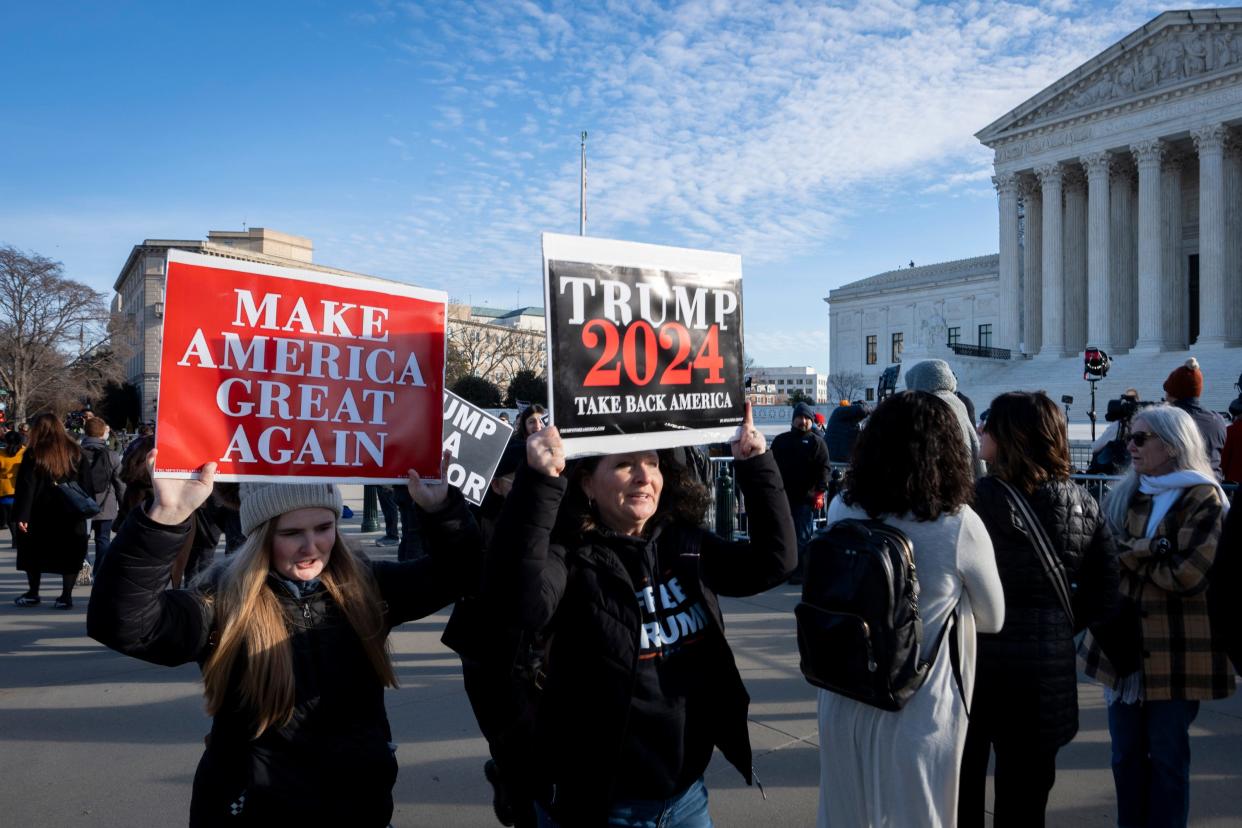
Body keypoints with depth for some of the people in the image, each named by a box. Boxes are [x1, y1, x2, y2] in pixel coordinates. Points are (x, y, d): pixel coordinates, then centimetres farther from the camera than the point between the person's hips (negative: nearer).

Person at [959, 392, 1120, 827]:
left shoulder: (977, 497, -16)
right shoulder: (1083, 504, -1)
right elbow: (1102, 597, 4)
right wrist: (1054, 626, 15)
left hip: (975, 661, -4)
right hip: (1048, 668, 4)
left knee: (961, 790, 15)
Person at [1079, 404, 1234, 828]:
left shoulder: (1204, 499, -8)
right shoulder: (1123, 494, 8)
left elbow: (1186, 574, -18)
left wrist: (1128, 553, -8)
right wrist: (1153, 551, -17)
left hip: (1175, 651, -5)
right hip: (1122, 642, 5)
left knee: (1167, 755, 9)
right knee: (1125, 753, 13)